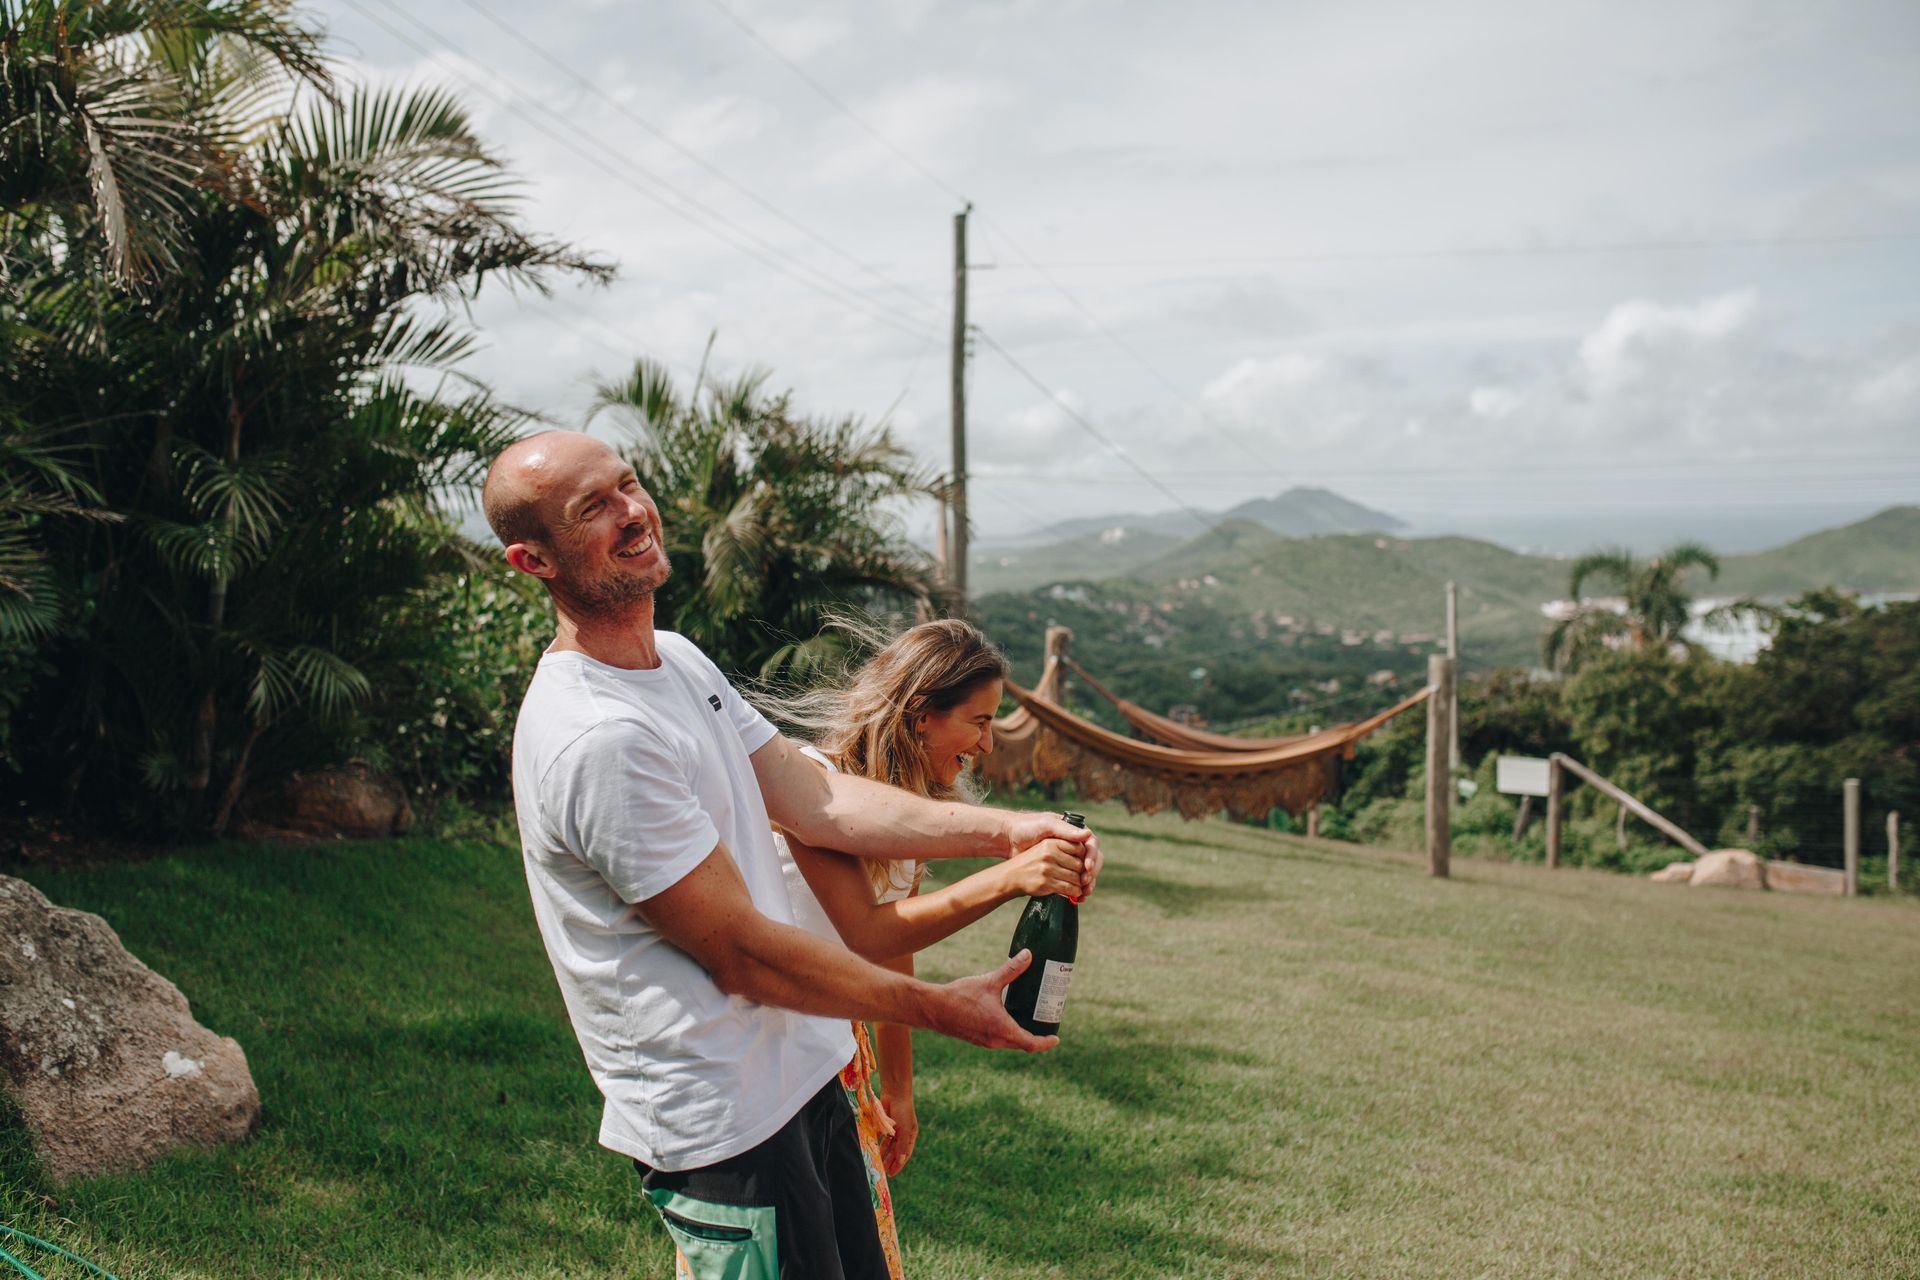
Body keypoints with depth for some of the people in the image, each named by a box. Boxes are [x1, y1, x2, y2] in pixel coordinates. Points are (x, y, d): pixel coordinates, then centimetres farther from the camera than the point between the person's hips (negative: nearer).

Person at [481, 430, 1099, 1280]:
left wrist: (1000, 831, -6)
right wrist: (939, 1008, -13)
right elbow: (739, 953, -21)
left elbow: (816, 802, 5)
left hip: (795, 1073, 10)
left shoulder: (676, 659, 8)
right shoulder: (596, 738, -25)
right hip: (723, 1125, -9)